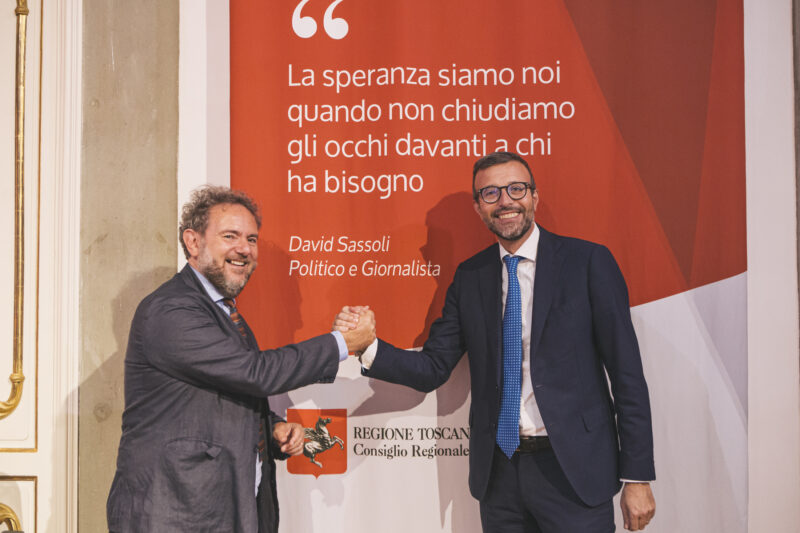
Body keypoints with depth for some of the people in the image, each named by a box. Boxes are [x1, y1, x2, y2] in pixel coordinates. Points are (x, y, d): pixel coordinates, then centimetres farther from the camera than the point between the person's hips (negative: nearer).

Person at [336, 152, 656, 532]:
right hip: (497, 471, 4)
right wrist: (366, 344, -13)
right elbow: (433, 369, 4)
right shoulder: (469, 276, 6)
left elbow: (627, 373, -6)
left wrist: (637, 477, -7)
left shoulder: (588, 261, -6)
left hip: (573, 470, -3)